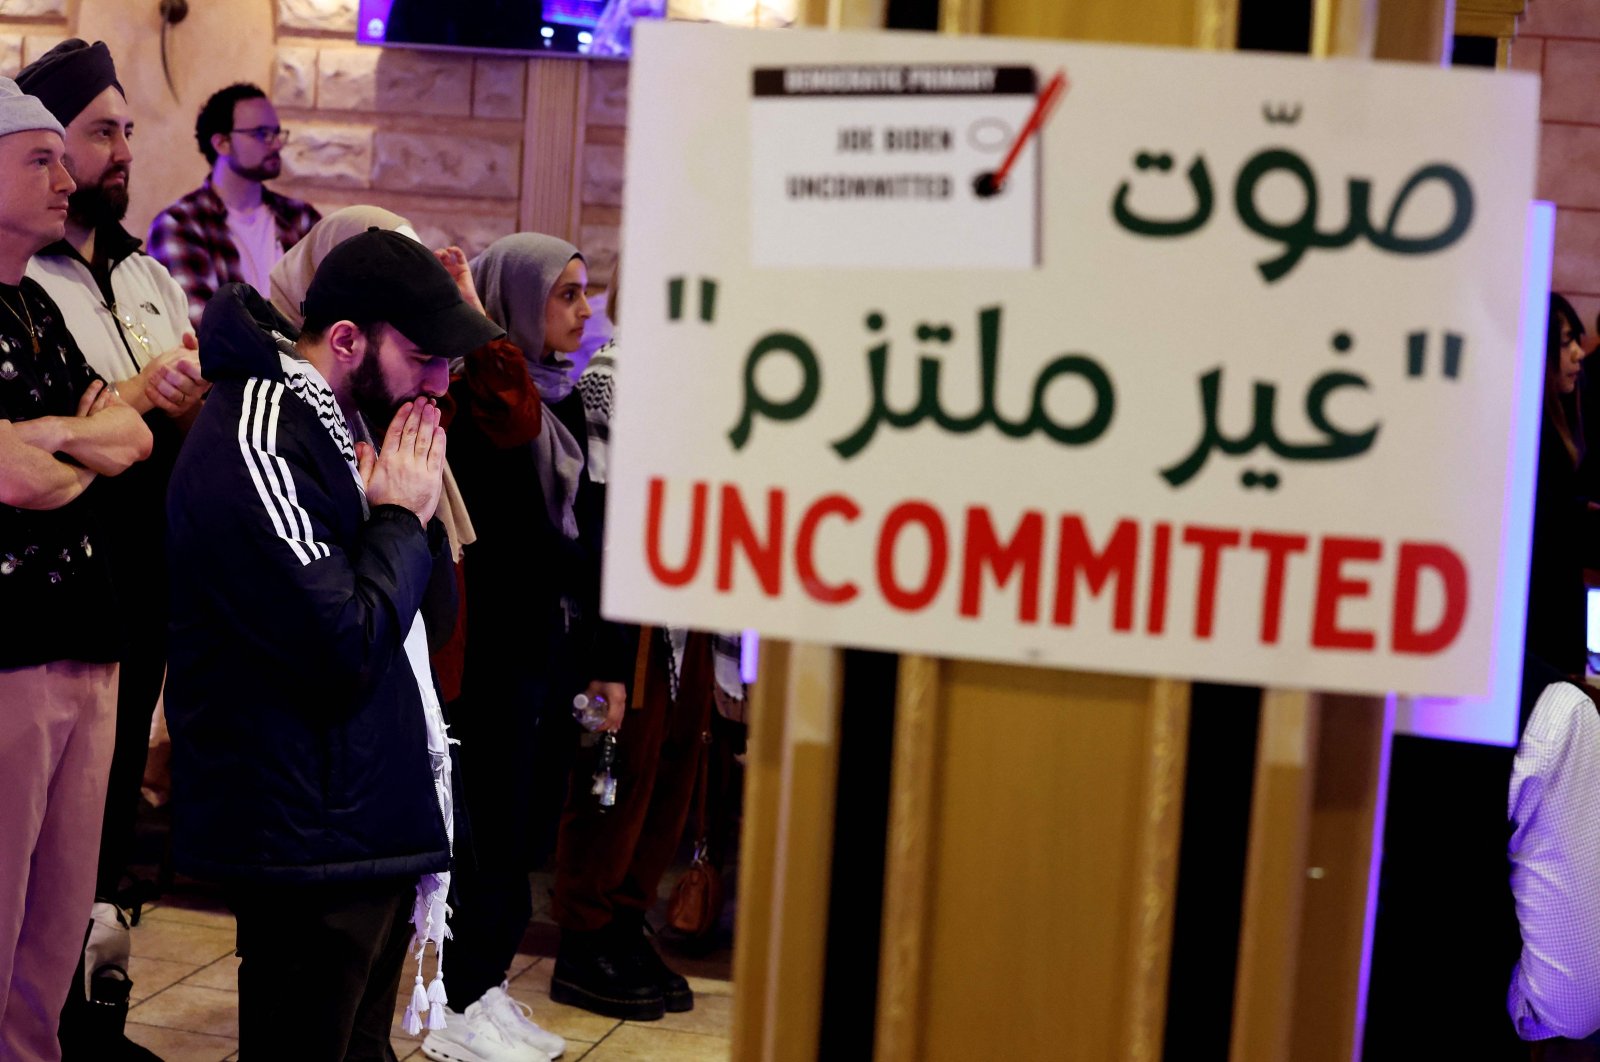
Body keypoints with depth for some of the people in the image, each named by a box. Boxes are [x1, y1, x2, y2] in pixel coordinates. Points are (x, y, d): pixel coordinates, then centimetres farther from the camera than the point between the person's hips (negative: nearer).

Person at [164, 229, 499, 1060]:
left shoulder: (344, 425, 11)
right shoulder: (254, 446, -20)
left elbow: (431, 603, 16)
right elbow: (345, 648, -25)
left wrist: (414, 511, -2)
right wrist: (400, 517, -12)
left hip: (374, 826, 10)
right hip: (310, 839, -10)